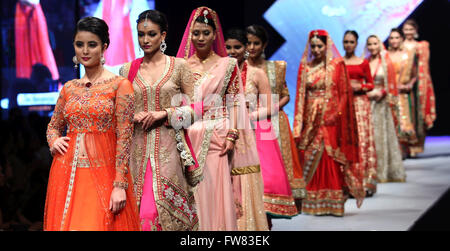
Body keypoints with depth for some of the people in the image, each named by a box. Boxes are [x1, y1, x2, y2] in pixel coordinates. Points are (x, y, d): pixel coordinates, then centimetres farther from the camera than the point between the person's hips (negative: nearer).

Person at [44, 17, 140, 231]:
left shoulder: (120, 85, -3)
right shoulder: (69, 88, 11)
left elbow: (124, 138, -7)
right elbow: (53, 126, 25)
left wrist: (120, 185, -13)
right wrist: (54, 142, 2)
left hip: (103, 171, -4)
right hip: (67, 171, 4)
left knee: (98, 223, -6)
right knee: (66, 223, 7)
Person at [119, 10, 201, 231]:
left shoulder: (178, 66, 4)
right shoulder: (128, 70, 9)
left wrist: (165, 113, -9)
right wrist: (133, 116, -5)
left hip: (168, 146, -2)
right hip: (138, 147, 2)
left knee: (166, 208, -8)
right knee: (138, 211, -1)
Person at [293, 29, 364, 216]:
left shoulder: (337, 65, 1)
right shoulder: (305, 67, 10)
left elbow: (344, 93, -1)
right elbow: (300, 96, 9)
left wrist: (335, 114, -11)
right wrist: (299, 124, 3)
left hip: (331, 119, -3)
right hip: (311, 119, 3)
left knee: (331, 158, -4)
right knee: (310, 159, 2)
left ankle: (333, 202, 1)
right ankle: (312, 202, 7)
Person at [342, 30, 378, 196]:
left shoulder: (363, 63, 9)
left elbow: (371, 84, 11)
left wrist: (360, 87, -8)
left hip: (360, 103, 0)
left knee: (361, 139, -6)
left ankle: (364, 182, -3)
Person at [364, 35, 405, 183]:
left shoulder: (386, 63, 4)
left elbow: (391, 85, 2)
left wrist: (379, 93, -12)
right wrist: (367, 92, -4)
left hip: (382, 104, -2)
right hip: (367, 103, 2)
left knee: (383, 136, -1)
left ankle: (384, 171, 5)